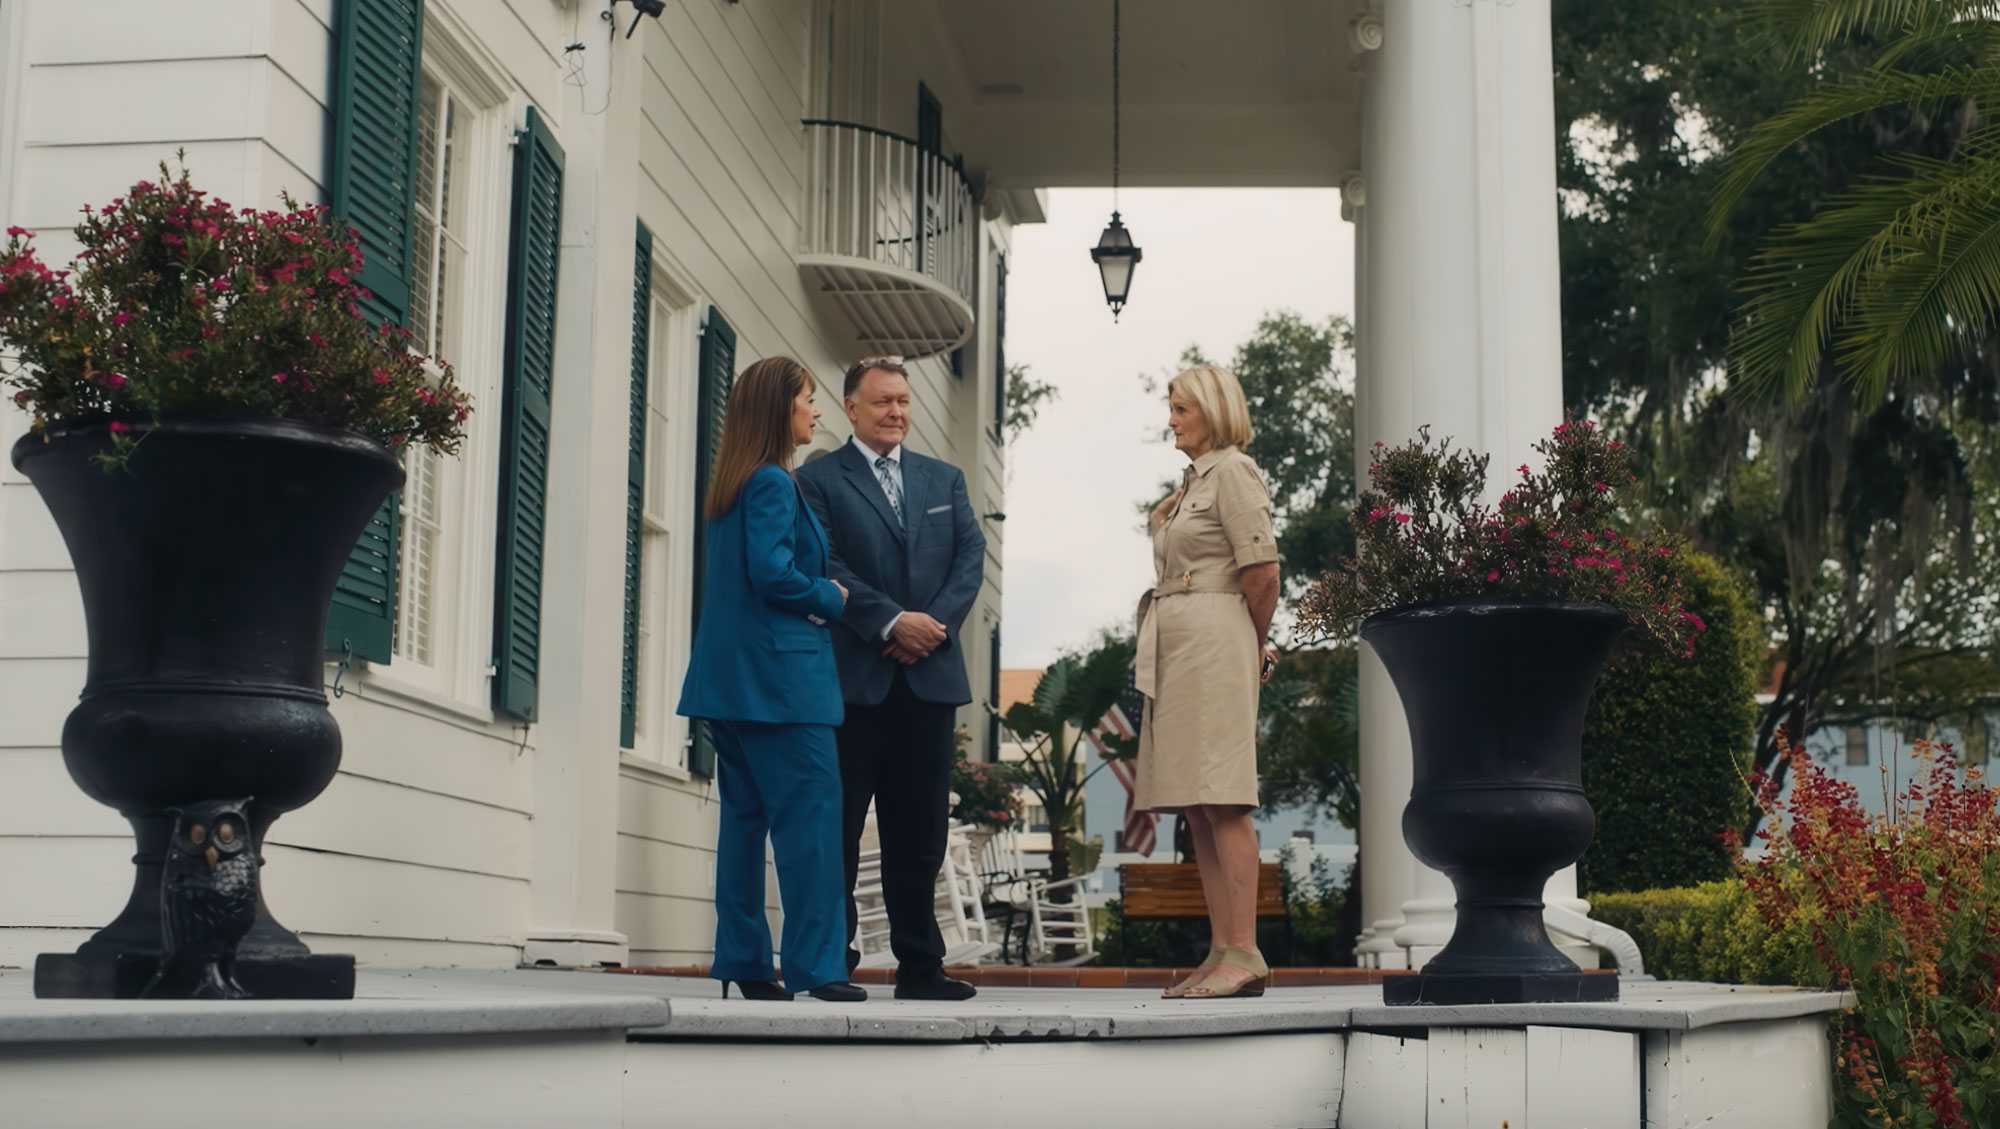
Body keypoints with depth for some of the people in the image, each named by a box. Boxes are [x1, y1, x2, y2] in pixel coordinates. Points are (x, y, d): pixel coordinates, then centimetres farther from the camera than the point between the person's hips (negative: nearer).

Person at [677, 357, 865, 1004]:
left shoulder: (732, 487, 17)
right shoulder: (773, 483, -11)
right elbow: (773, 573, -20)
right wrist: (831, 599, -4)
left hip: (732, 678, 10)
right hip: (780, 672, -10)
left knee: (745, 813, 9)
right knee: (810, 811, -8)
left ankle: (743, 961, 12)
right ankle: (816, 964, -8)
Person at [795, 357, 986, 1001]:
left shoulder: (944, 480, 18)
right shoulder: (819, 480, 4)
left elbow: (971, 556, 7)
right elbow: (826, 567, -7)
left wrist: (936, 622, -9)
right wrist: (892, 623, -16)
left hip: (930, 678, 4)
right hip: (853, 678, -4)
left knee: (920, 832, 7)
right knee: (838, 828, 0)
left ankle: (920, 966, 13)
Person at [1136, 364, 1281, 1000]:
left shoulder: (1232, 471, -7)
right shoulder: (1193, 481, 21)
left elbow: (1262, 572, -13)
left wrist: (1257, 648, -1)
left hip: (1214, 640, -10)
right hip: (1176, 649, 10)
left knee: (1221, 802, -13)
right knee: (1196, 807, 5)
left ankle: (1245, 954, -13)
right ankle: (1222, 950, 7)